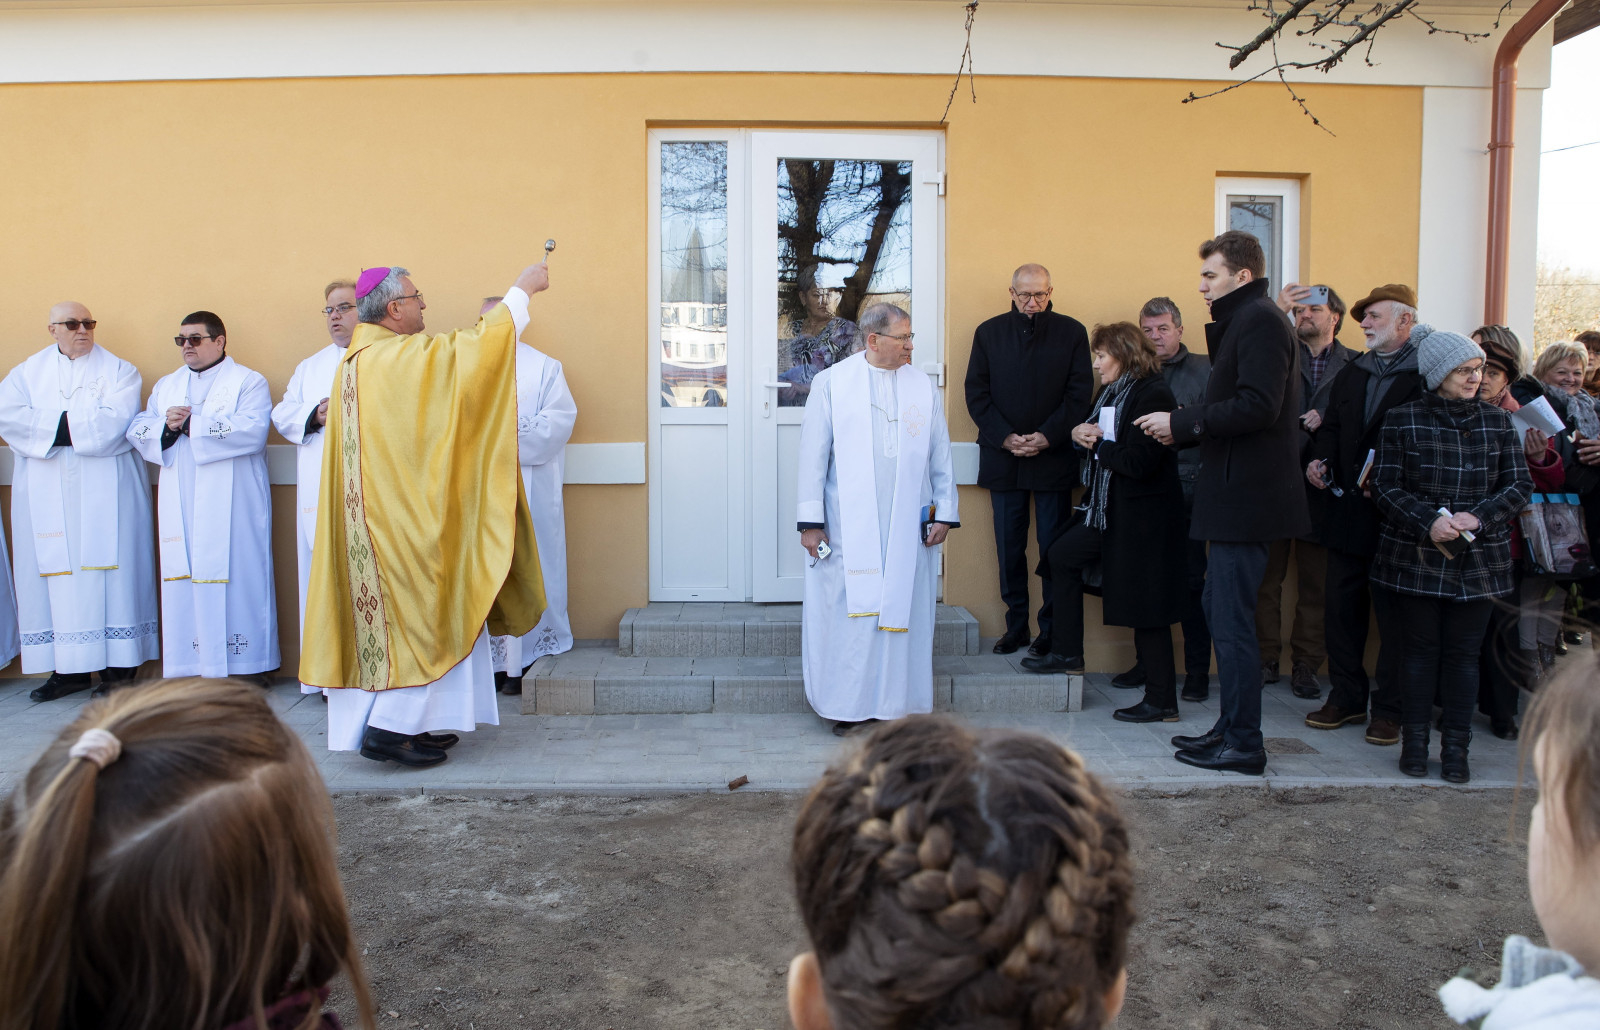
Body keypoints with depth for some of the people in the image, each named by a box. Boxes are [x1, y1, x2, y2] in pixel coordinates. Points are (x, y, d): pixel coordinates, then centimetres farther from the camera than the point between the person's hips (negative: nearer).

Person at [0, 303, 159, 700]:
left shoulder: (118, 370, 8)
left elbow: (116, 422, -9)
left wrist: (50, 425, -6)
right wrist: (85, 423, -11)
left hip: (105, 492, -3)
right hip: (47, 496, 3)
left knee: (109, 569, -6)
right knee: (55, 571, 0)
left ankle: (118, 667, -4)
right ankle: (68, 668, 4)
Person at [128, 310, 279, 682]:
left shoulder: (248, 382, 5)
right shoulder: (166, 385, 23)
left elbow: (252, 431, -13)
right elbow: (138, 431, 11)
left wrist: (191, 424, -11)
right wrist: (165, 426, -11)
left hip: (231, 502, -5)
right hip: (180, 506, 5)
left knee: (237, 577, -6)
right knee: (183, 578, 0)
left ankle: (246, 666, -2)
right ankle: (189, 666, 4)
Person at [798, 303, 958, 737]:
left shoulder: (923, 388, 9)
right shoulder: (831, 383, 2)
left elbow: (940, 457, 11)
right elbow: (813, 454, 0)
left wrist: (945, 513, 6)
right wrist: (811, 521, -4)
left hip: (906, 527, 2)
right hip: (848, 527, -2)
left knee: (902, 610, 3)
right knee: (848, 611, 0)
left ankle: (897, 701, 14)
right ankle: (849, 704, 12)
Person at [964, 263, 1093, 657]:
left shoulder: (1071, 332, 5)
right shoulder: (989, 333, 9)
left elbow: (1079, 393, 0)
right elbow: (976, 393, 4)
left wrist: (1047, 436, -12)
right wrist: (1005, 437, -8)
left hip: (1053, 457, -1)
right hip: (1003, 456, 2)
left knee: (1054, 546, 1)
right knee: (1009, 547, 5)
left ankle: (1052, 629, 9)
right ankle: (1016, 625, 14)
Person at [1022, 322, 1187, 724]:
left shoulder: (1152, 394, -17)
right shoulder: (1113, 393, 12)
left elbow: (1137, 462, -24)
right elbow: (1101, 440, 14)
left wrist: (1097, 445, -10)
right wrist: (1083, 435, -7)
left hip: (1143, 517, -10)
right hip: (1109, 510, 10)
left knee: (1144, 606, -4)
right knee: (1062, 555, 16)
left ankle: (1162, 701, 7)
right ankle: (1067, 653, 26)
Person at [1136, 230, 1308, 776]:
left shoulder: (1259, 321, -12)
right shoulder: (1243, 321, 19)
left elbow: (1257, 407, -23)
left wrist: (1182, 422, -17)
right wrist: (1181, 428, 8)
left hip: (1244, 497, -11)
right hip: (1236, 495, 11)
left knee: (1231, 622, -5)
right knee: (1221, 611, 15)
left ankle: (1244, 745, 3)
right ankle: (1230, 727, 24)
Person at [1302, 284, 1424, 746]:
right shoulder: (1352, 373, 17)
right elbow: (1332, 426, 19)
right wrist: (1319, 458, 0)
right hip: (1347, 508, 7)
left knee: (1394, 611, 1)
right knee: (1341, 606, 10)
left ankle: (1390, 708, 11)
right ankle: (1347, 697, 22)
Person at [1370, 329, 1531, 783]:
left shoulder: (1498, 422, 7)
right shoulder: (1402, 420, 0)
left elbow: (1520, 486, 4)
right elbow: (1385, 487, -4)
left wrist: (1477, 517, -14)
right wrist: (1429, 523, -18)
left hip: (1478, 559, 2)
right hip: (1416, 558, -2)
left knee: (1464, 651, 4)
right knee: (1420, 646, 4)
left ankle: (1456, 746, 13)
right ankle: (1414, 740, 14)